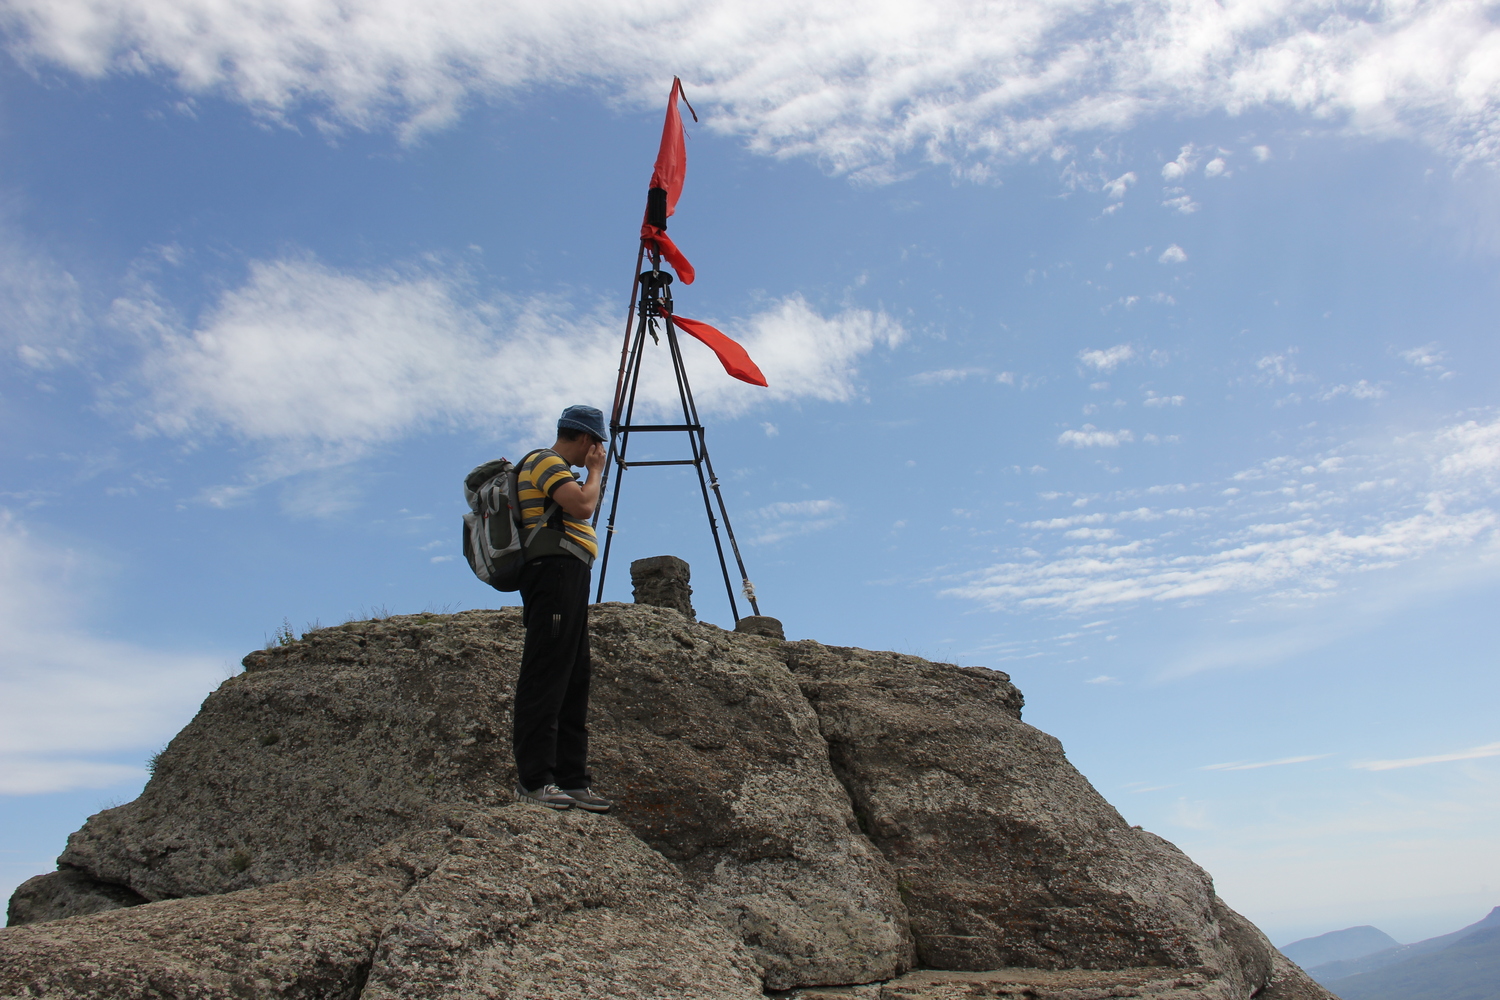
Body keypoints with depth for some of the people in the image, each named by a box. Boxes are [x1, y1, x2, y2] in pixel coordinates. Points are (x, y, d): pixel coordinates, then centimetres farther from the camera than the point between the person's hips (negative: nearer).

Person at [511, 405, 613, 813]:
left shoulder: (555, 468, 29)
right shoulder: (544, 461, -2)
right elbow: (583, 505, -16)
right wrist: (595, 470, -3)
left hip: (568, 581, 11)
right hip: (555, 572, -11)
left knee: (573, 682, 6)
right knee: (545, 676, -13)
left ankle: (571, 781, 6)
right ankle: (533, 780, -13)